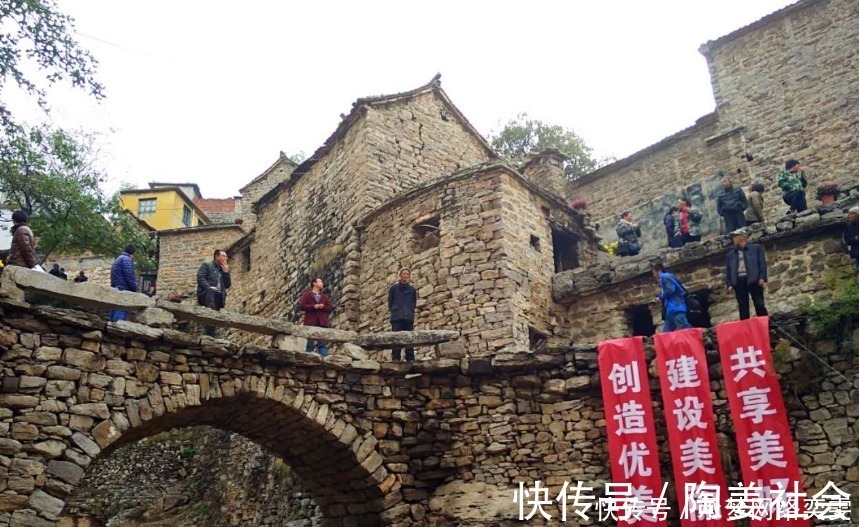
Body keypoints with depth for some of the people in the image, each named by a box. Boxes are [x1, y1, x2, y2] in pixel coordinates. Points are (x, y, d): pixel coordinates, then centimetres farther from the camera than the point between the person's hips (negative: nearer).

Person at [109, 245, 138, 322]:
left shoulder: (117, 260, 26)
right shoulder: (127, 259, -4)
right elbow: (129, 276, -15)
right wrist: (135, 289, -9)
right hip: (123, 291, -10)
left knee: (113, 315, 8)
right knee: (120, 316, -15)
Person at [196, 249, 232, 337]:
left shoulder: (224, 270, 31)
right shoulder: (206, 265, 14)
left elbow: (228, 285, 21)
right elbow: (200, 278, -2)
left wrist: (226, 272, 10)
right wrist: (208, 287, -18)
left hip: (219, 296, 7)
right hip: (207, 293, -6)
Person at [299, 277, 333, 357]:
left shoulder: (325, 297, 22)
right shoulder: (306, 295, 10)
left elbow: (330, 309, 16)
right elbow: (301, 306, -3)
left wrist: (323, 307, -5)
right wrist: (313, 306, -13)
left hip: (322, 323, 3)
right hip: (310, 323, -3)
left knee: (322, 344, -4)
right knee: (309, 344, -2)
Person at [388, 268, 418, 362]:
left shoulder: (412, 290, 14)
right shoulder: (393, 288, 10)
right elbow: (390, 302, 11)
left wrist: (410, 311, 6)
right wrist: (394, 311, 4)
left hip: (409, 318, 2)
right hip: (396, 318, -2)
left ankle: (410, 359, 0)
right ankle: (396, 359, -8)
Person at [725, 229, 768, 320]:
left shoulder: (756, 248, 11)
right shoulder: (731, 254, 20)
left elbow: (762, 263, 2)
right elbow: (727, 270, 15)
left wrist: (762, 277, -11)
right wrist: (729, 284, 3)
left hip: (753, 280, -3)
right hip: (738, 281, 3)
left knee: (759, 305, -4)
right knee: (743, 308, 0)